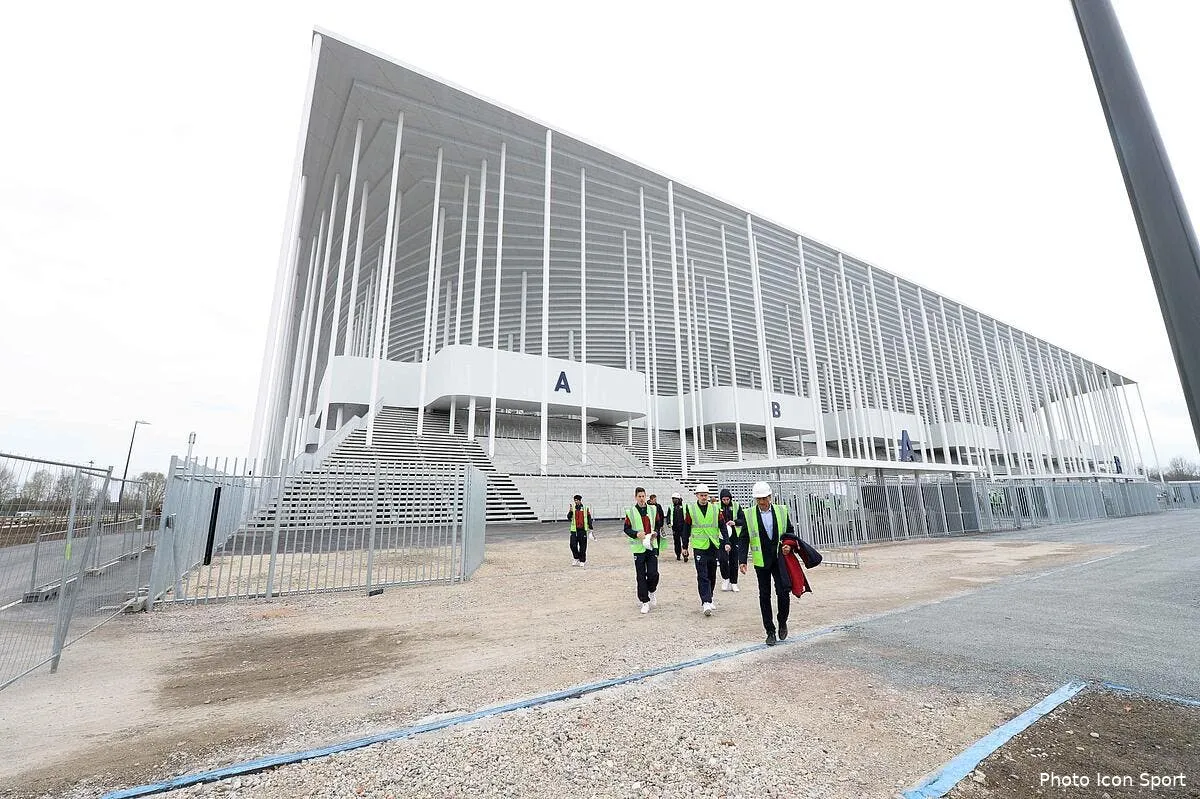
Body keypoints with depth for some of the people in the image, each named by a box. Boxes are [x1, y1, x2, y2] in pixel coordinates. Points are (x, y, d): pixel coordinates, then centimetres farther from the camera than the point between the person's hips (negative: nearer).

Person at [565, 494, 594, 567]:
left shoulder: (586, 508, 2)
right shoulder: (572, 508, 5)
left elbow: (589, 519, 5)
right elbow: (569, 518, -4)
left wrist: (590, 528, 1)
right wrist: (570, 511, -19)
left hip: (583, 530, -1)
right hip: (574, 530, 1)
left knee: (583, 546, 2)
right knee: (573, 545, -2)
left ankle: (582, 561, 15)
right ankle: (577, 559, 18)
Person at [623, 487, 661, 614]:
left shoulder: (653, 510, 5)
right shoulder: (630, 512, -2)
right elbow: (626, 528, 1)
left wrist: (656, 533, -7)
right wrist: (636, 534, -16)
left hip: (652, 546, 1)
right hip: (638, 548, -1)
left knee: (653, 574, -3)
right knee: (641, 576, 3)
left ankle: (651, 592, 28)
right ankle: (645, 601, 17)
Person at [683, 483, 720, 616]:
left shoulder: (715, 509, 3)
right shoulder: (690, 510, -1)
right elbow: (686, 529, 4)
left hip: (713, 546, 3)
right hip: (699, 547, -3)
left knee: (712, 575, 13)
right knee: (702, 576, -8)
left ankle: (708, 598, 29)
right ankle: (706, 602, -7)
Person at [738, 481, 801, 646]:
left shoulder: (782, 511, 3)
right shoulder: (748, 514, -1)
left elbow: (790, 532, 13)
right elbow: (744, 539, -1)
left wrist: (789, 545, -8)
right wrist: (743, 560, -8)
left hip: (780, 559, 0)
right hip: (761, 562, 0)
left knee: (783, 592, -6)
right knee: (764, 596, 6)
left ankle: (782, 623, 22)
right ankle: (770, 631, 20)